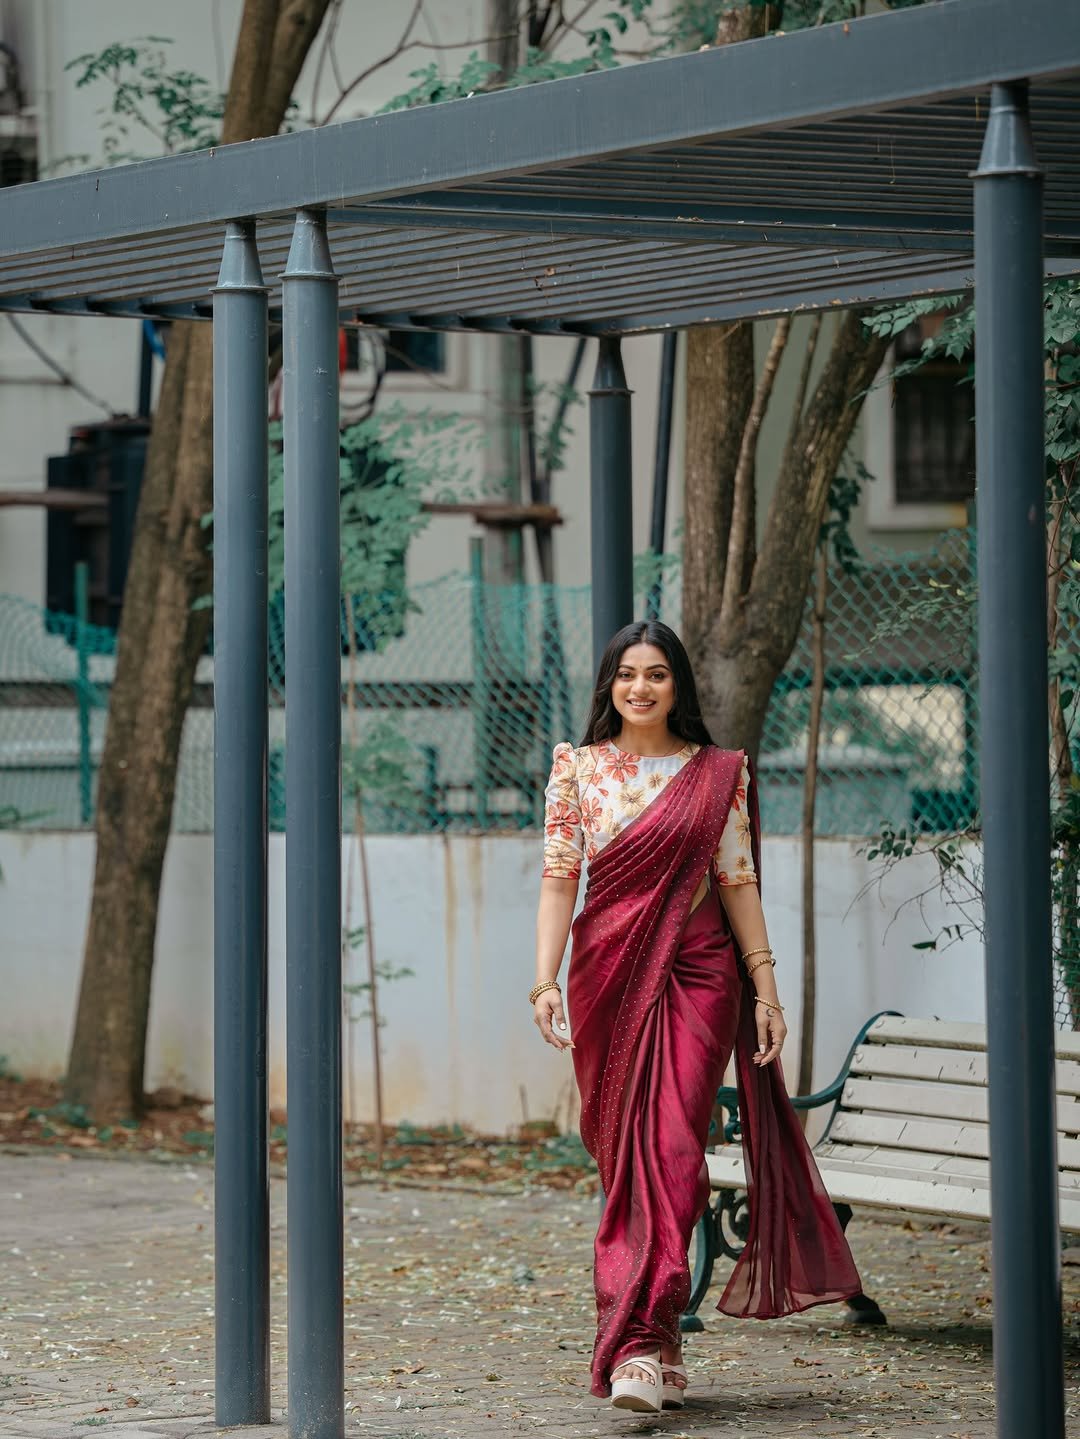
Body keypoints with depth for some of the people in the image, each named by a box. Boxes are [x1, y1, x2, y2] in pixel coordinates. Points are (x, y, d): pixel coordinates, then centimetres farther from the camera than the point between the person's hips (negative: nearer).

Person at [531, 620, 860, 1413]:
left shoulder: (719, 774, 6)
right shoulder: (578, 769, 6)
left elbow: (738, 882, 6)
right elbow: (559, 878, 0)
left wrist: (766, 987, 2)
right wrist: (546, 980, -11)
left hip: (697, 975, -1)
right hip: (609, 975, 1)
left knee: (673, 1151, -12)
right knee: (625, 1159, 3)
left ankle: (640, 1344, -16)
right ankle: (651, 1346, 12)